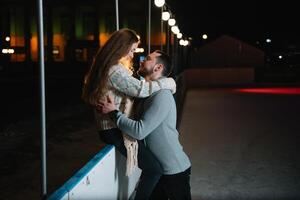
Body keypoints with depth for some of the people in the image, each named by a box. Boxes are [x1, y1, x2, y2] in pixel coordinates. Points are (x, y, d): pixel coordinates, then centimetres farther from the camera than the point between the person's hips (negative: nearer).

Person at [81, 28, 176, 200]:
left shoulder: (107, 66, 14)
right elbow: (141, 89, -27)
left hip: (112, 126, 11)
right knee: (154, 169, -10)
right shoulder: (115, 71, -19)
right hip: (114, 131, -11)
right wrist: (170, 83, -15)